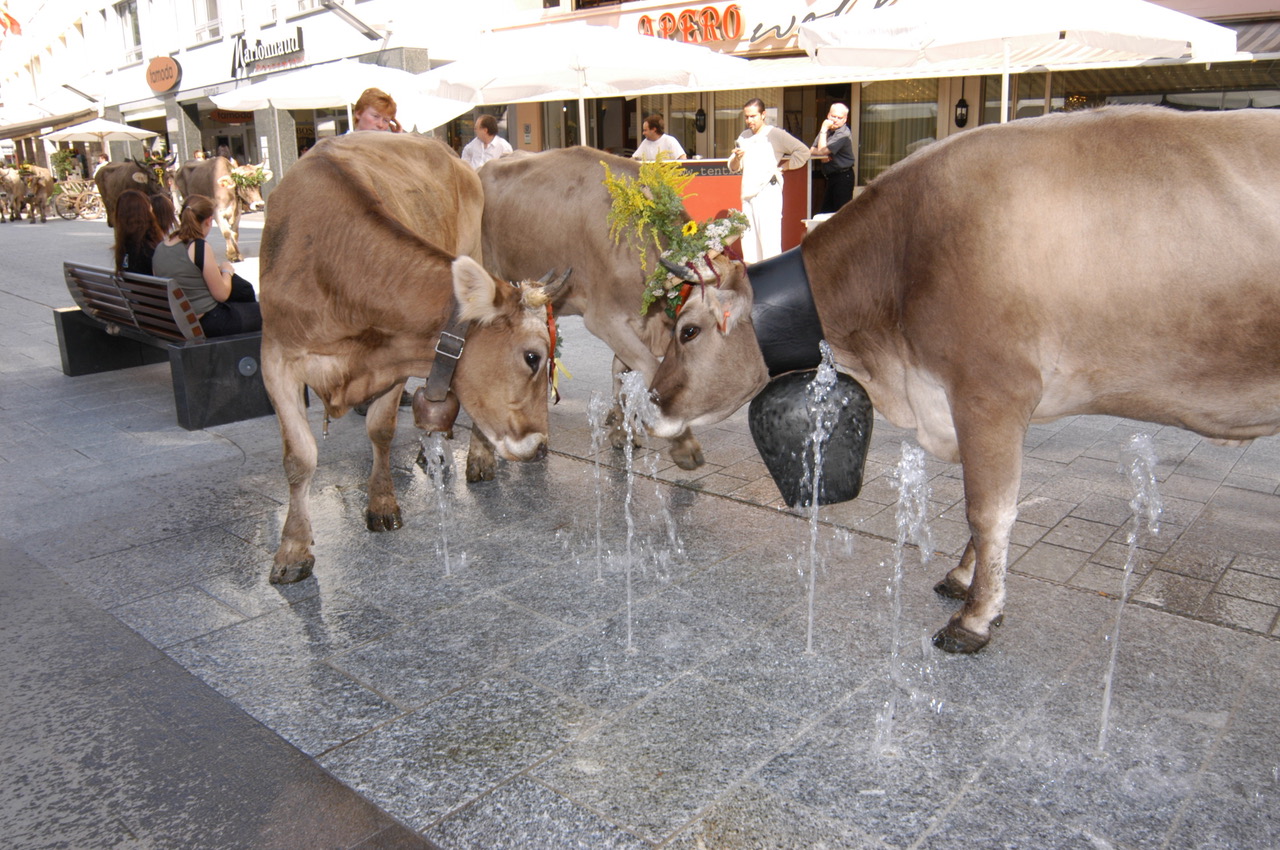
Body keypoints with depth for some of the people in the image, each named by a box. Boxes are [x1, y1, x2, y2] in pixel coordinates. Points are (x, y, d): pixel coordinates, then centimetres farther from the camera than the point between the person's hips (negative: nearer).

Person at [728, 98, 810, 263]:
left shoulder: (774, 134, -4)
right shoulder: (744, 136, 15)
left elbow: (803, 151, -9)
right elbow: (733, 167, 14)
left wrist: (782, 167, -6)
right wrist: (737, 157, -7)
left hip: (767, 192, -7)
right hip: (747, 194, 7)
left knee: (768, 238, -10)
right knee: (748, 239, 8)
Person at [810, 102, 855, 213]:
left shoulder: (843, 134, -16)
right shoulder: (828, 129, 10)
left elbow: (822, 151, -22)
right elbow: (812, 150, 7)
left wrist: (823, 130, -15)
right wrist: (822, 155, -14)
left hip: (843, 177, -9)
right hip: (830, 176, 9)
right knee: (826, 211, 12)